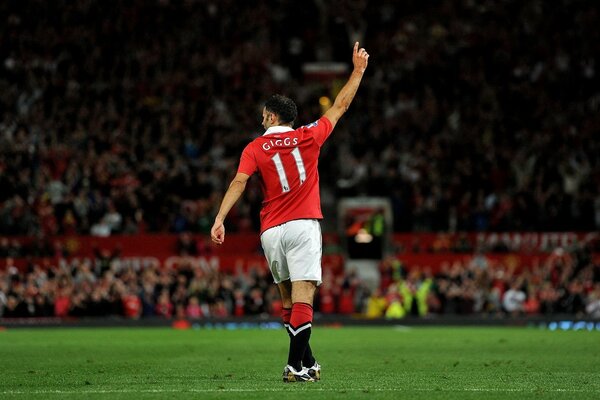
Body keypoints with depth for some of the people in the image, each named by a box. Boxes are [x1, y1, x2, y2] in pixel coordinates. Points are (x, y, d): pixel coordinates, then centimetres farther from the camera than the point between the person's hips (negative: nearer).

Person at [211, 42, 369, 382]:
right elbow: (341, 106, 14)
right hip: (303, 225, -2)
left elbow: (239, 182, -11)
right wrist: (359, 70, 24)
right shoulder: (309, 137, 5)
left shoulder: (255, 148, 3)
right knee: (303, 298, -9)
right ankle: (296, 365, -20)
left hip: (272, 232, 2)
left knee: (289, 299, 15)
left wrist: (220, 219, -17)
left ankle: (308, 363, 18)